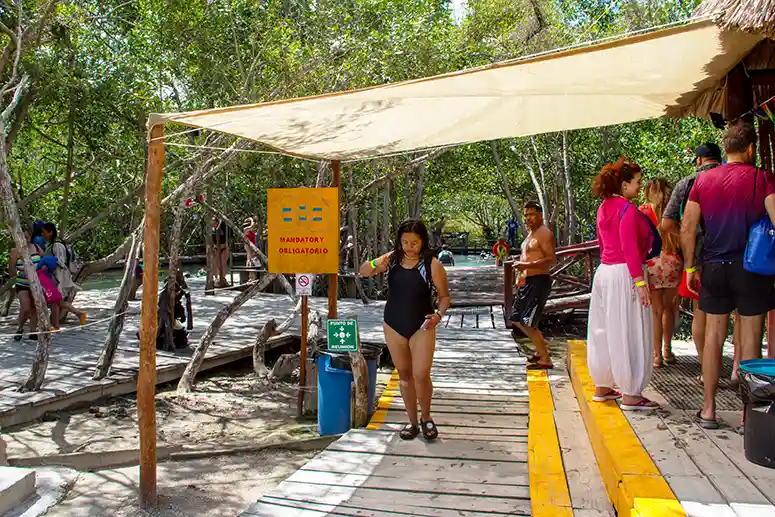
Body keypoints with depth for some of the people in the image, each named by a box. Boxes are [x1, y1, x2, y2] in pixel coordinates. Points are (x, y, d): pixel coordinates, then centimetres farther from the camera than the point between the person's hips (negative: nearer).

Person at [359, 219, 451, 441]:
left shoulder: (432, 265, -11)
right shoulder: (392, 258, -2)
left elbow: (444, 296, -2)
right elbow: (363, 272, 4)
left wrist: (438, 315, -21)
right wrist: (375, 264, -19)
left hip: (421, 327, -3)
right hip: (394, 326, 4)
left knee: (421, 375, -10)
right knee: (404, 374, 12)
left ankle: (426, 418, 17)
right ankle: (412, 421, 27)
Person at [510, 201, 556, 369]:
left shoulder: (544, 233, -13)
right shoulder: (531, 233, 17)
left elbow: (552, 259, -22)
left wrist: (527, 265, -27)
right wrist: (521, 274, 16)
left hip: (539, 282, -10)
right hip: (527, 282, 10)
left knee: (528, 322, -11)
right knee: (517, 320, 16)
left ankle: (545, 359, 0)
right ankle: (542, 346, 31)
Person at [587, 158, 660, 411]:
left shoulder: (604, 208, 14)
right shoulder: (628, 209, -13)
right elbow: (630, 247, -19)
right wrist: (639, 281, -19)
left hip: (603, 271, 9)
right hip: (623, 274, -9)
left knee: (604, 331, 14)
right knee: (629, 333, -3)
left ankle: (602, 387, 24)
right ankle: (630, 395, 3)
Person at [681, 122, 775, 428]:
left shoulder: (703, 180, 5)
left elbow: (687, 228, 1)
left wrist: (690, 267, 8)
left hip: (714, 267, 3)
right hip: (750, 267, -3)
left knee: (713, 336, 9)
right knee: (750, 338, 4)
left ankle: (708, 410, 13)